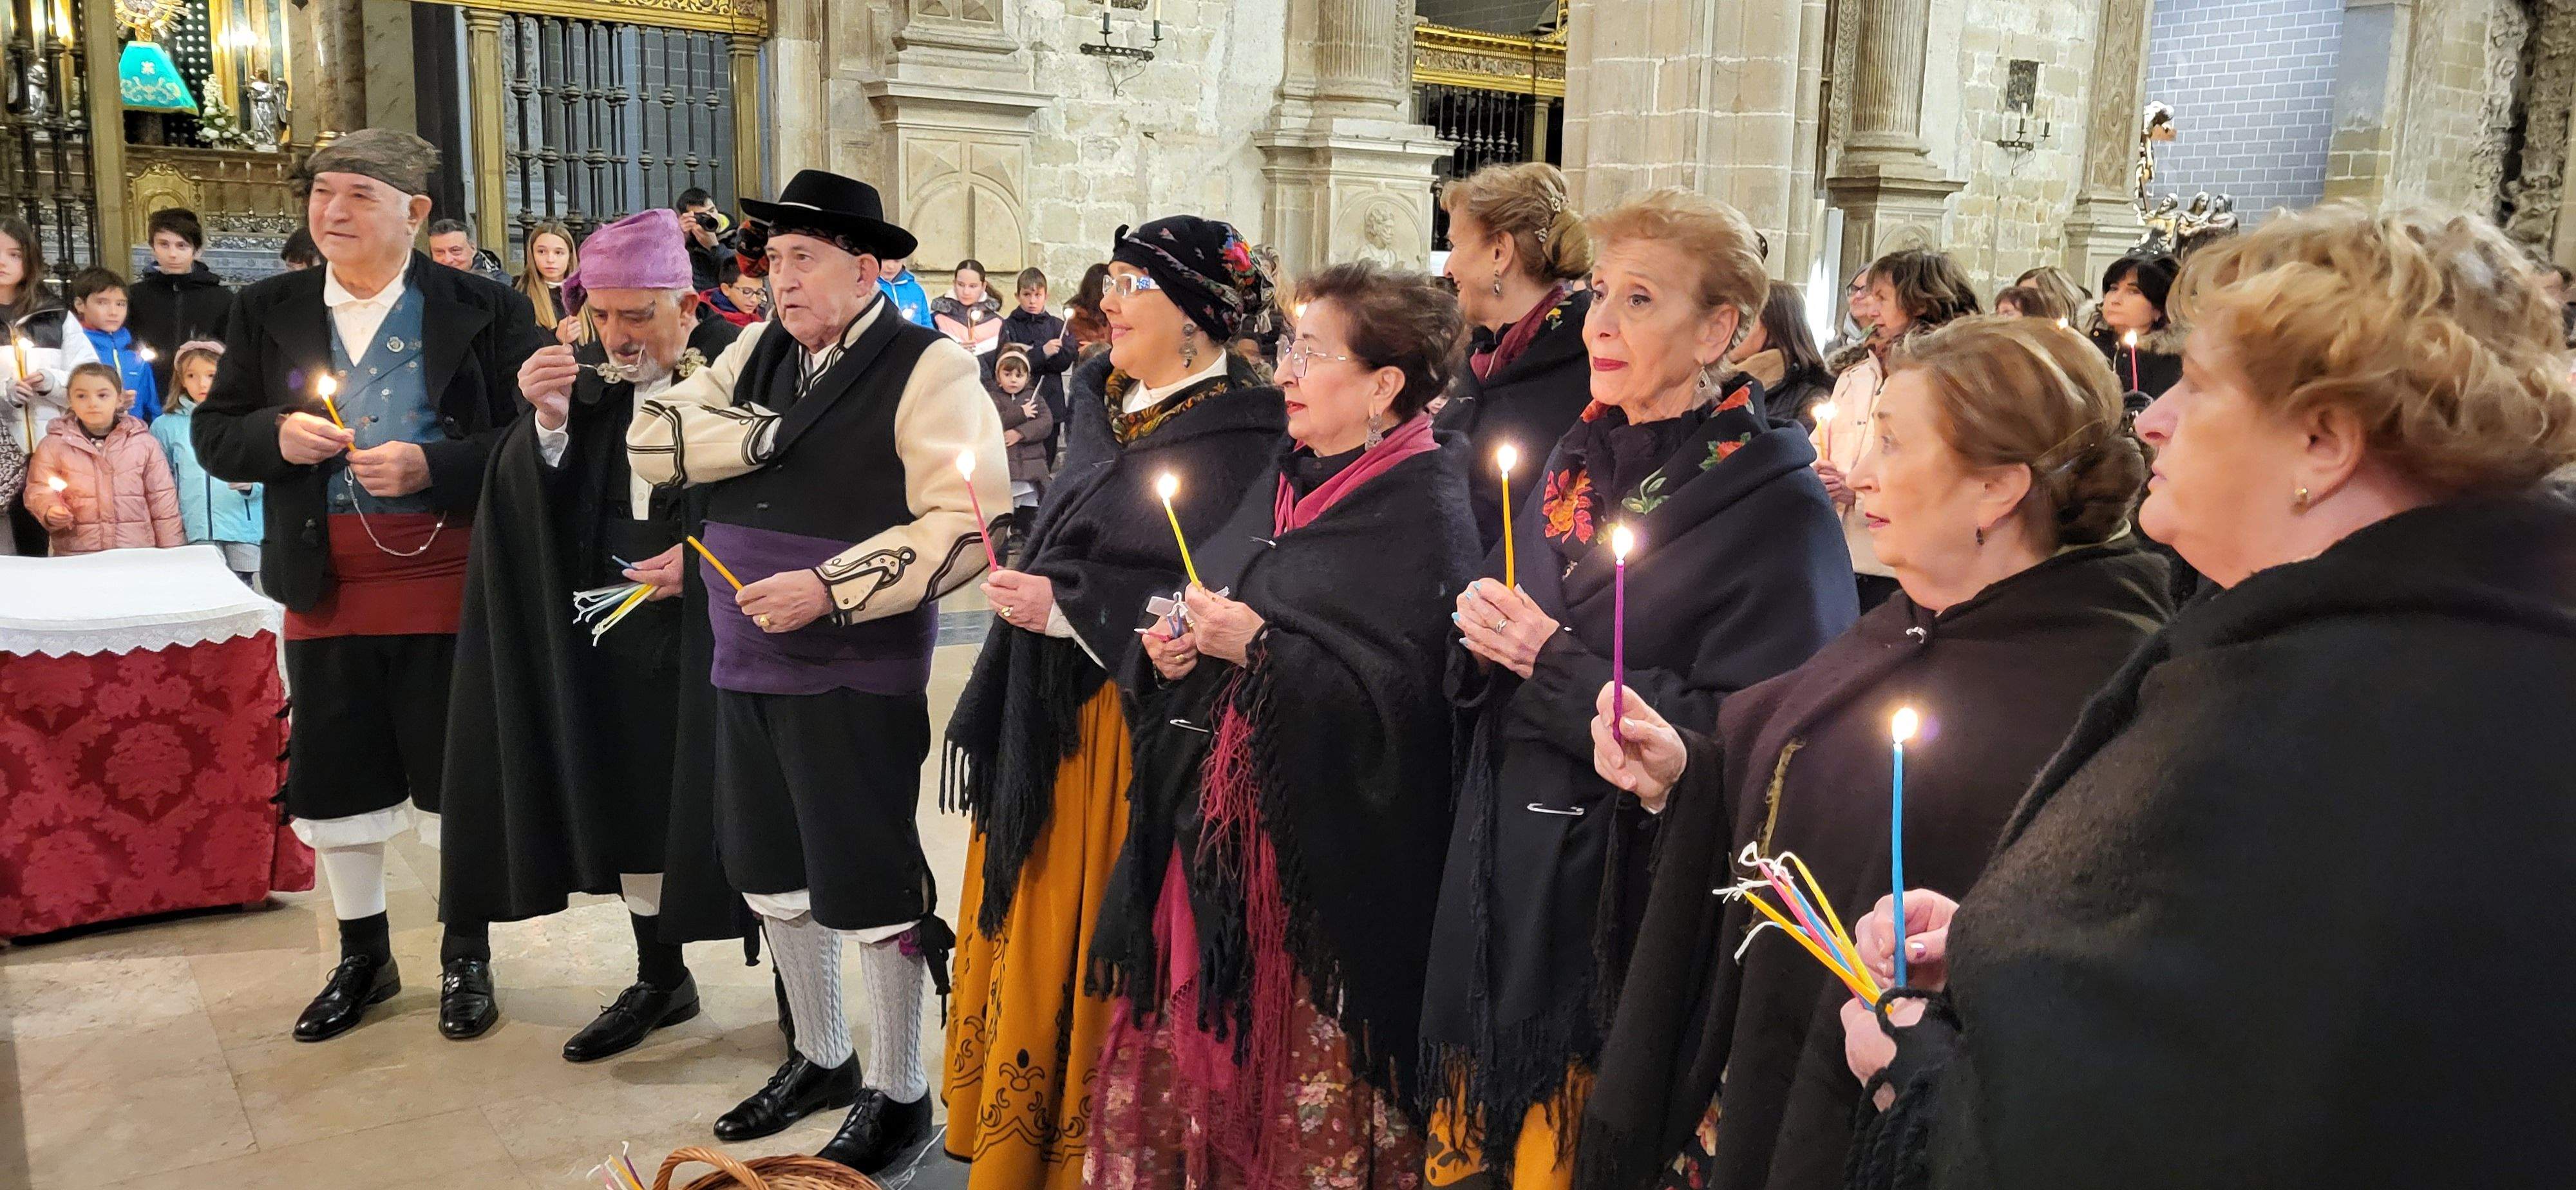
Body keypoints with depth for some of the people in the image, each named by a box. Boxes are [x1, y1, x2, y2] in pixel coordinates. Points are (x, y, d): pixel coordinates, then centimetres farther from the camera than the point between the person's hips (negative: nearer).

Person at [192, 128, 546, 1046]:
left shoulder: (483, 310, -3)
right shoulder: (268, 313, 8)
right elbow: (213, 434, 10)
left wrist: (430, 467, -20)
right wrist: (277, 435, -11)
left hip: (446, 583, -3)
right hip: (325, 585, 4)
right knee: (332, 783, 12)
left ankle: (466, 955, 26)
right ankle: (362, 958, 31)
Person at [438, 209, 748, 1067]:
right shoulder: (591, 378, 3)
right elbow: (548, 506, -1)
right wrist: (548, 421, -16)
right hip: (620, 634, 5)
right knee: (626, 802, 12)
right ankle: (660, 978, 29)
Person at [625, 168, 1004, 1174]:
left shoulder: (927, 369, -11)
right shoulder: (755, 356, 10)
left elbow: (967, 524, -18)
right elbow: (651, 440, 2)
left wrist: (830, 589, -23)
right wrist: (775, 432, -11)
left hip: (857, 678, -7)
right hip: (746, 666, 7)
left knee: (869, 884, 2)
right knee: (772, 872, 18)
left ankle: (898, 1092, 21)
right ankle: (820, 1059, 38)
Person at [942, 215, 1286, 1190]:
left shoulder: (1240, 435, -14)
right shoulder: (1101, 403, 12)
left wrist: (1069, 608, -20)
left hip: (1138, 725, -8)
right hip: (1044, 720, 8)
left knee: (1096, 942, 1)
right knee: (1028, 925, 14)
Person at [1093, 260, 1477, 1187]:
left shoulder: (1428, 514, -14)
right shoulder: (1286, 479, 11)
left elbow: (1409, 703, -21)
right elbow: (1216, 604, 22)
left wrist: (1261, 649, -21)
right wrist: (1181, 648, 0)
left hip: (1323, 851, -7)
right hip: (1214, 827, 8)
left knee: (1300, 1081, 4)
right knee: (1196, 1048, 14)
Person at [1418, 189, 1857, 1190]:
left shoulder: (1779, 506, -12)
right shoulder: (1574, 462, 9)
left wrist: (1558, 665, -18)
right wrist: (1484, 637, -6)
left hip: (1632, 892, -6)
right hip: (1504, 871, 6)